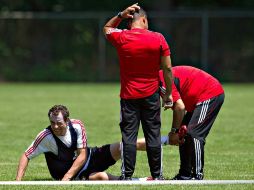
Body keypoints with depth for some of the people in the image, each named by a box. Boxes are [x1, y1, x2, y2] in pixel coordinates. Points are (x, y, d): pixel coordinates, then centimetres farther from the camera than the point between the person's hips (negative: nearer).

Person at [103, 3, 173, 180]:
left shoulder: (121, 38, -5)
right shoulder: (158, 38, -5)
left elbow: (107, 28, 19)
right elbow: (167, 69, -4)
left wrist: (121, 15, 8)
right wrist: (168, 94, 5)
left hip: (129, 95, 0)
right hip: (151, 95, 0)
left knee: (129, 136, 2)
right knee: (153, 135, 6)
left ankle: (127, 175, -1)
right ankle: (157, 175, 10)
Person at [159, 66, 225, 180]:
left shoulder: (163, 81, -20)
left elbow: (180, 107, -25)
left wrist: (174, 131, -16)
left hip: (210, 95, -11)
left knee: (194, 134, -16)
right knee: (184, 133, 12)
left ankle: (198, 175, -15)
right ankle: (185, 174, 14)